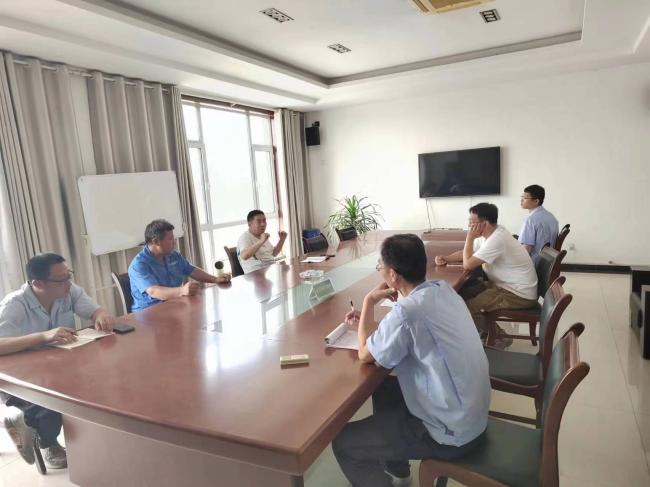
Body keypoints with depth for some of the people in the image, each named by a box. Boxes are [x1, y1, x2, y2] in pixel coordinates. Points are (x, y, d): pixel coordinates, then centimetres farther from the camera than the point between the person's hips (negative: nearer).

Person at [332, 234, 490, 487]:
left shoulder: (408, 311, -29)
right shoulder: (442, 290, -4)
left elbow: (365, 354, -12)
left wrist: (369, 301, -3)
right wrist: (369, 319, 6)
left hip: (452, 432, -8)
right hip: (473, 413, 9)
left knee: (343, 442, -1)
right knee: (384, 388, 28)